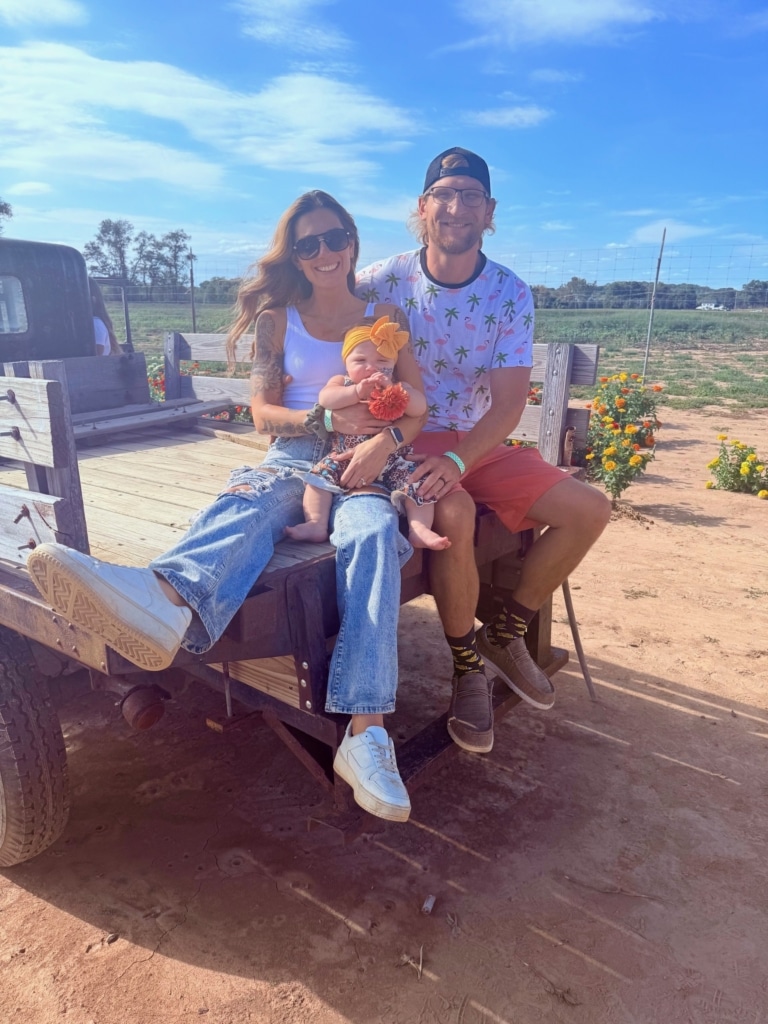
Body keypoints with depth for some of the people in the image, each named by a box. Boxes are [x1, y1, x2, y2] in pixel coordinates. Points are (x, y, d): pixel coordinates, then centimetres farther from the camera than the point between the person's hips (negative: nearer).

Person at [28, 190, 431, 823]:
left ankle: (366, 731, -49)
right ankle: (166, 603, -72)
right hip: (293, 459, 1)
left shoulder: (384, 316, 17)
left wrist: (383, 441, -17)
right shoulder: (276, 318, 17)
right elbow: (263, 412, 8)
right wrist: (327, 418, -11)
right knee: (247, 505, -37)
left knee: (372, 532, -37)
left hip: (364, 461, 0)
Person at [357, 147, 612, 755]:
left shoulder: (511, 293, -2)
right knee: (453, 514, -36)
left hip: (480, 442, 4)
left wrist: (458, 460, -30)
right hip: (403, 440, -4)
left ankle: (506, 636, 10)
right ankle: (469, 668, -10)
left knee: (589, 510, -7)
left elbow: (509, 402, -10)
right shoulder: (382, 282, -7)